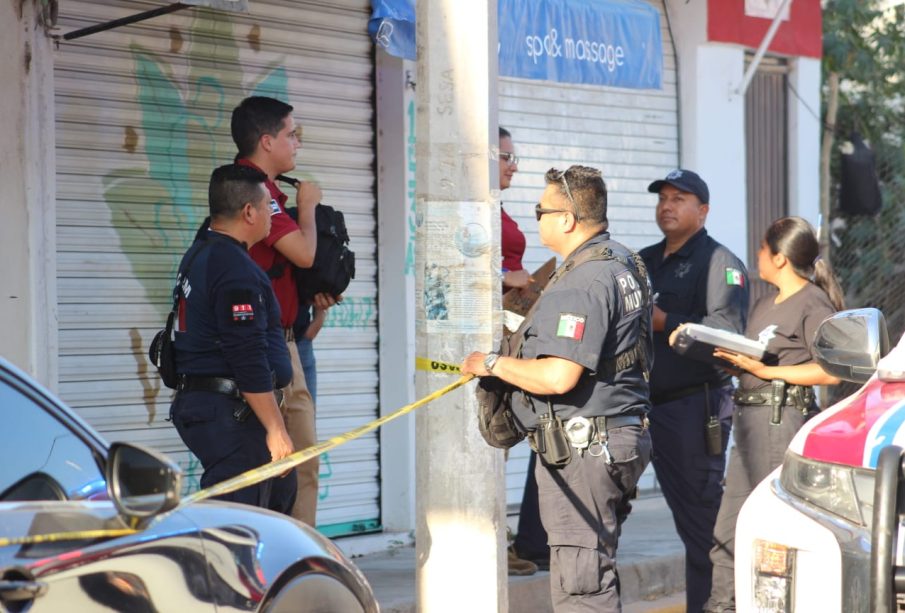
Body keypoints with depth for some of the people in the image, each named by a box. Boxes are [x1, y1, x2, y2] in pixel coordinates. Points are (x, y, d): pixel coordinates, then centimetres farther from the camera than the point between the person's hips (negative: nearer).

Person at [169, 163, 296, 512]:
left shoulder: (199, 256, 16)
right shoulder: (235, 269, -17)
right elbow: (249, 359, -22)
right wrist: (276, 429, -19)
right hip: (231, 414, -11)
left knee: (279, 494, 17)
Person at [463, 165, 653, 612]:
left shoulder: (582, 283, -20)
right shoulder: (623, 263, 14)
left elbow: (558, 377, -27)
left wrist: (493, 364, -13)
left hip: (582, 449, -11)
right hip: (622, 436, 11)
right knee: (597, 571, 18)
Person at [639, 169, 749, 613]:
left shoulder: (719, 263, -4)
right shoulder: (645, 262, 19)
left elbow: (726, 330, -17)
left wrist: (664, 323, -19)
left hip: (697, 405, -7)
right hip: (654, 406, 7)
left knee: (702, 518, -7)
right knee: (685, 516, 10)